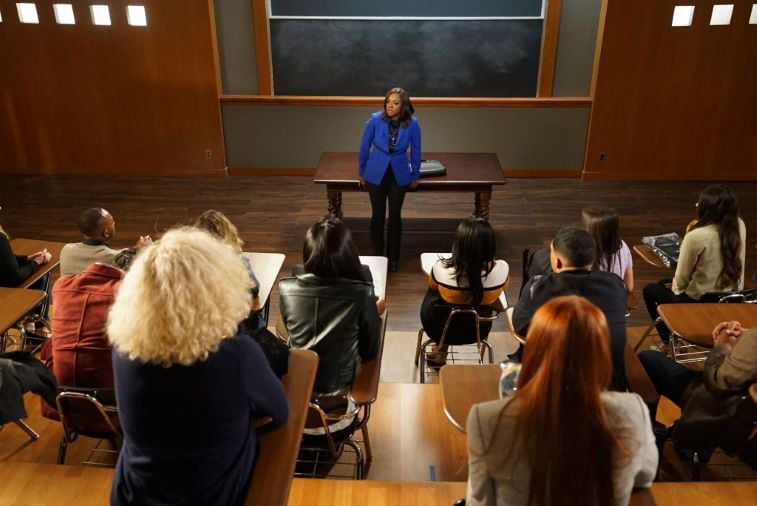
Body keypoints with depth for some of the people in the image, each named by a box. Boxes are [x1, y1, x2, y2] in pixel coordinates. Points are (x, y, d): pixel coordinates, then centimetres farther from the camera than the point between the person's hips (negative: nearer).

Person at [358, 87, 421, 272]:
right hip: (376, 174, 0)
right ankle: (377, 256, 26)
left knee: (395, 216, 8)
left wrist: (415, 176, 8)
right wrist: (361, 173, 4)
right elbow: (364, 147, -3)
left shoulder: (412, 124, -13)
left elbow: (415, 151, 0)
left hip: (399, 175, 0)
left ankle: (393, 258, 24)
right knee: (377, 215, 9)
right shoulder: (375, 120, -15)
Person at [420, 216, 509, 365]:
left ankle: (440, 352, 43)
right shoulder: (501, 269, -28)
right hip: (478, 330, 2)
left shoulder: (441, 269, -33)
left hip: (440, 329, -1)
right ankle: (441, 350, 44)